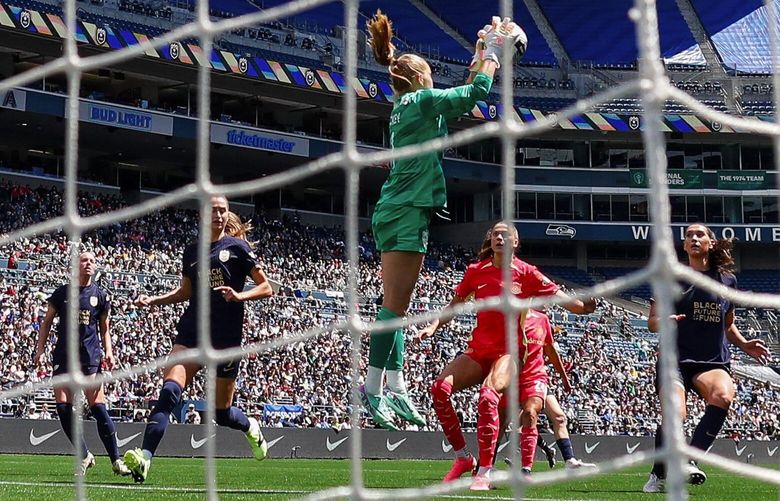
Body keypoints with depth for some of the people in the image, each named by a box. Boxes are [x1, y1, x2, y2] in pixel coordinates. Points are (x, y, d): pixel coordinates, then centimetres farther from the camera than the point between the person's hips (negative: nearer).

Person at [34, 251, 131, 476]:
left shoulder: (100, 295, 9)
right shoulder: (62, 293, 8)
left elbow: (104, 328, 16)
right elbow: (47, 321, 13)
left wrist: (108, 352, 2)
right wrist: (40, 350, 3)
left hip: (90, 356, -1)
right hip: (63, 356, 1)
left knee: (98, 407, -11)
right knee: (63, 408, -6)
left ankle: (116, 460, -7)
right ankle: (85, 455, 7)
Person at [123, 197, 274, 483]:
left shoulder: (238, 247, 1)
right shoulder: (191, 252, 12)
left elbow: (266, 288, 1)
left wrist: (240, 296, -17)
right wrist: (152, 300, 12)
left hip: (227, 337, -2)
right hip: (192, 332, 2)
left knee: (221, 412, 7)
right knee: (169, 392, -22)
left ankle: (250, 427, 43)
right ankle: (144, 458, -32)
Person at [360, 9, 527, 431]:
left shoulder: (404, 108, 20)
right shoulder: (422, 100, -7)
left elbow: (463, 96, 32)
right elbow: (475, 94, -8)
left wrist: (481, 58, 31)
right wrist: (492, 51, 4)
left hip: (395, 210, 10)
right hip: (407, 211, -10)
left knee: (395, 303, 7)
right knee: (395, 303, -11)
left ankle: (395, 389, 6)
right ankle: (373, 388, -14)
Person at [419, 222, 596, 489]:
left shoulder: (525, 272, -1)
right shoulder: (476, 271, 8)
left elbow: (558, 295, -6)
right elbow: (454, 305, 18)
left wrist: (583, 306, -26)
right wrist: (433, 327, 4)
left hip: (508, 351, -4)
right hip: (478, 349, 4)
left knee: (488, 395, -33)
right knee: (440, 387, -20)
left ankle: (484, 472, -28)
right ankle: (463, 457, -5)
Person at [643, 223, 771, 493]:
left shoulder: (727, 279, 14)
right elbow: (651, 321, 6)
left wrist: (744, 344, 8)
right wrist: (663, 322, -18)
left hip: (713, 361, 2)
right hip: (676, 357, -2)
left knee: (723, 395, -34)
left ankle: (691, 459, -30)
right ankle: (659, 475, -3)